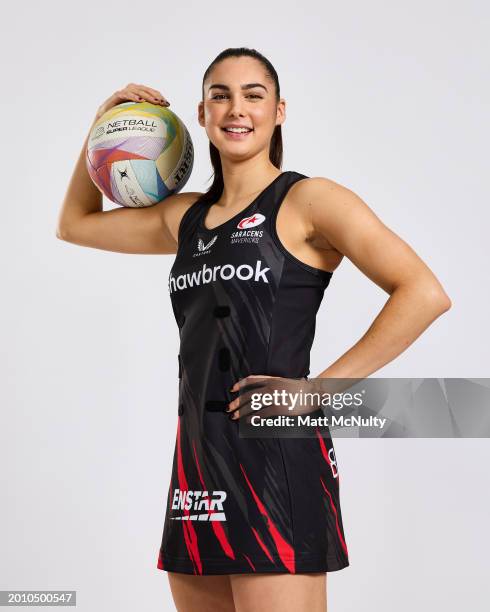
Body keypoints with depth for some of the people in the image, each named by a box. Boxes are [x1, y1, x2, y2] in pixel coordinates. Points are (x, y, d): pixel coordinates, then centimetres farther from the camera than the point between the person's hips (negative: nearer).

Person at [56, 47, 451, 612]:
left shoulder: (307, 201, -3)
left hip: (277, 455, -7)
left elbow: (425, 294, -13)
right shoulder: (186, 216, 16)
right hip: (197, 456, 7)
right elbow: (75, 224, 32)